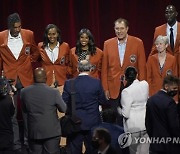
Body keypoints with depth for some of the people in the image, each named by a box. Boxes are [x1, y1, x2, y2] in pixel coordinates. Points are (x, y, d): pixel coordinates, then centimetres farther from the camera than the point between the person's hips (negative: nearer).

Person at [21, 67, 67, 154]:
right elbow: (63, 109, -3)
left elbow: (24, 111, 5)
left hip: (33, 132, 3)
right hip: (51, 132, -3)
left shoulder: (24, 92, -6)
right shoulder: (53, 92, -15)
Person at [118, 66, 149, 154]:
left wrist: (119, 110, 6)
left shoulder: (126, 92, -16)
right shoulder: (145, 84, -2)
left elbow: (125, 114, -14)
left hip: (133, 126, -4)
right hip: (146, 123, 4)